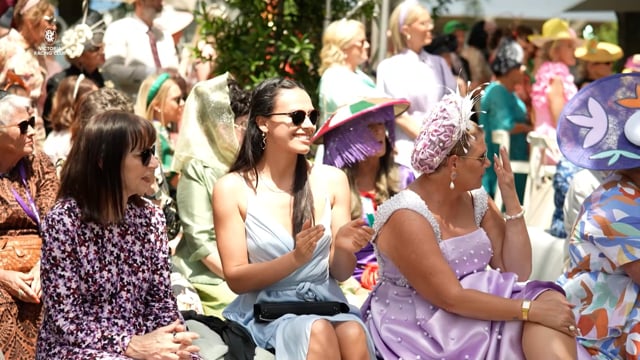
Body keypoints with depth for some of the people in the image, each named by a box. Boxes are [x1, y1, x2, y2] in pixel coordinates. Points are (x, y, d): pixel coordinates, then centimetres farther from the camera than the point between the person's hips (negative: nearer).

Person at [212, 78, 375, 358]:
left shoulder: (332, 180, 4)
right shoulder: (233, 188, -3)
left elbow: (340, 273, 9)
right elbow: (235, 278, -4)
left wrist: (343, 248, -15)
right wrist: (294, 259, -20)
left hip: (326, 303, 2)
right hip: (266, 311, -2)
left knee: (353, 334, -32)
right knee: (319, 332, -34)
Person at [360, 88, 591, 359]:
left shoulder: (476, 201, 6)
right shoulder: (406, 217, -18)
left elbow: (517, 272, 4)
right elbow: (450, 297, -23)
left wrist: (510, 199, -3)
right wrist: (531, 309, -25)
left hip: (475, 317, 8)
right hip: (421, 334, -8)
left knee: (548, 300, -19)